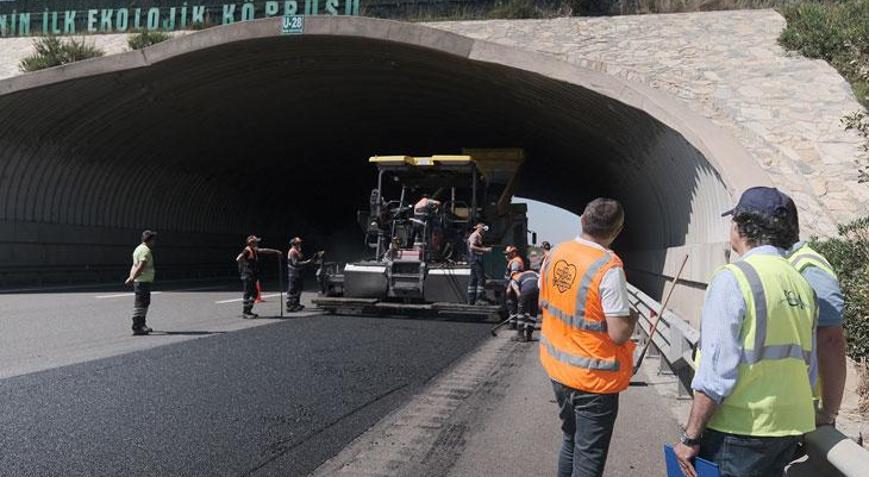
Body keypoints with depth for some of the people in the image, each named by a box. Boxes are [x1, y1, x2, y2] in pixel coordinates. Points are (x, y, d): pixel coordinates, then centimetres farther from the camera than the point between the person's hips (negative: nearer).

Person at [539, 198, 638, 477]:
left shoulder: (555, 254, -2)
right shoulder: (609, 268, -23)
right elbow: (619, 334, -23)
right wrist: (632, 316, -3)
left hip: (556, 367, 7)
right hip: (594, 378, -6)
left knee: (571, 442, 24)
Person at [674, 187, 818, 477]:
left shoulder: (733, 279, -14)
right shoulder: (801, 283, 9)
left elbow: (717, 371, -18)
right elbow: (808, 368, 14)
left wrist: (690, 437, -12)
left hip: (740, 431, -7)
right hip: (790, 428, 7)